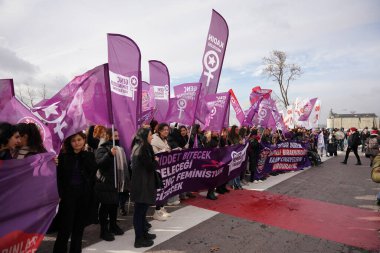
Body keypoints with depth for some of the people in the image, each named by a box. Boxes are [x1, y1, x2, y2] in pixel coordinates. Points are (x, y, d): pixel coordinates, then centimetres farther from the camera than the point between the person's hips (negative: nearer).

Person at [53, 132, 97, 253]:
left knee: (79, 227, 13)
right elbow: (59, 176, -5)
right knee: (65, 227, 1)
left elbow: (93, 171, -8)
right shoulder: (63, 156, -1)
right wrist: (59, 194, -12)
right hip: (68, 195, -2)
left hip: (85, 195, 2)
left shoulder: (89, 155, 5)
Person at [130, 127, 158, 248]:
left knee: (141, 209, 19)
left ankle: (143, 233, 33)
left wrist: (153, 161, 5)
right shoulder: (143, 148, -18)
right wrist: (156, 161, -1)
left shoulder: (138, 146, 11)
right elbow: (150, 166, -19)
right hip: (142, 184, -10)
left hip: (139, 182, 10)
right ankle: (139, 239, 11)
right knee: (140, 210, 0)